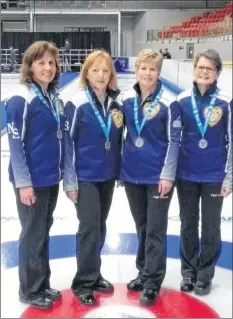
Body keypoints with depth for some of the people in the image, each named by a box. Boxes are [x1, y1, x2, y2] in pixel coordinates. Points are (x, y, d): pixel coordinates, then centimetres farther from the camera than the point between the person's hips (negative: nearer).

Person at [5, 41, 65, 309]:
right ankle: (30, 290, 21)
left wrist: (60, 172, 14)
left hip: (51, 178, 7)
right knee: (33, 234, 4)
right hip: (31, 180, -7)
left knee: (44, 231, 17)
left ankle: (43, 284, 31)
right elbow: (15, 145, -16)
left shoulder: (54, 98, 8)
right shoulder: (21, 100, -15)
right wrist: (23, 182, -18)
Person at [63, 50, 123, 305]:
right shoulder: (76, 104, -11)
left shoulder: (116, 104, 3)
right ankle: (84, 283, 8)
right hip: (85, 177, -5)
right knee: (89, 226, -6)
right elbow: (67, 144, -11)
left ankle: (94, 274, 29)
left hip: (107, 176, 5)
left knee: (100, 227, 13)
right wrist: (70, 181, -12)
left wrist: (120, 171, 12)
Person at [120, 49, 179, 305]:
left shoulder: (168, 102, -10)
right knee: (141, 227, 17)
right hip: (132, 173, 5)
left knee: (155, 230, 2)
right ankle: (143, 272, 32)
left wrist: (168, 175, -13)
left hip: (158, 175, -4)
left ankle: (152, 282, 13)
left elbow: (174, 141, -10)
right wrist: (117, 166, 10)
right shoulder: (127, 99, 2)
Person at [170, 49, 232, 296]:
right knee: (188, 224, 13)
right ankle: (188, 271, 30)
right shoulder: (182, 100, -2)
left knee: (210, 226, 10)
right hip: (186, 174, 2)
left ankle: (205, 274, 25)